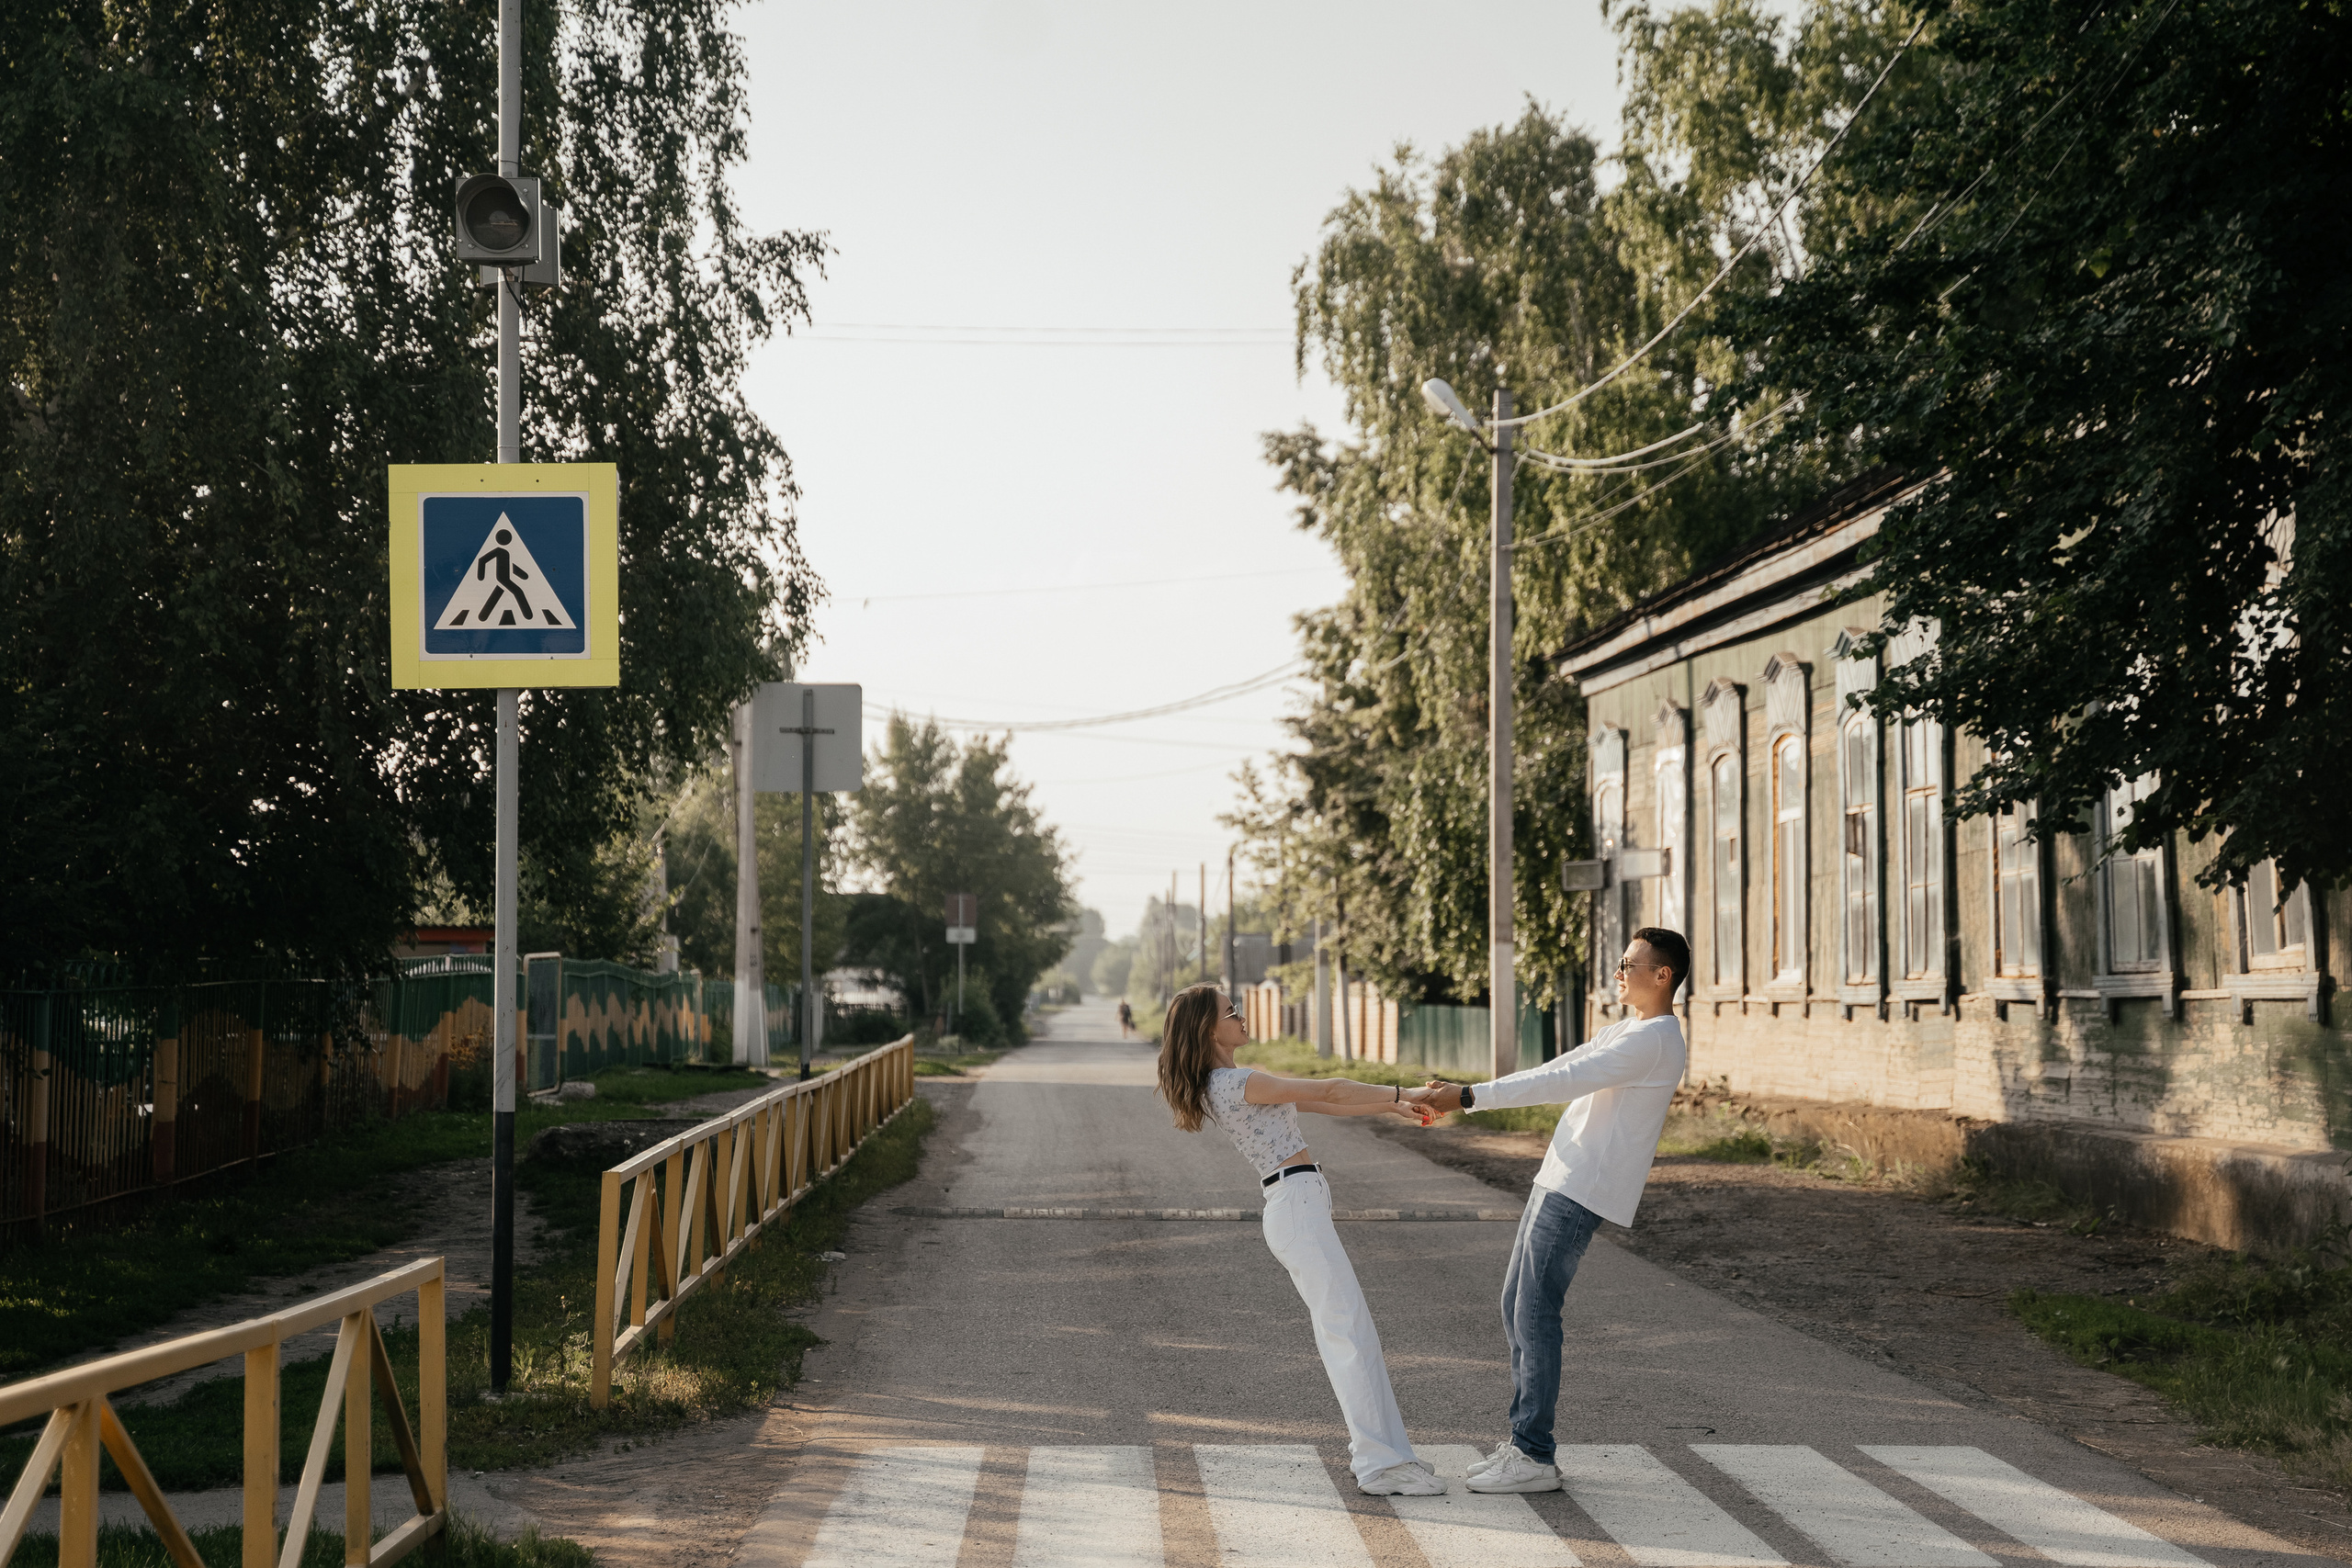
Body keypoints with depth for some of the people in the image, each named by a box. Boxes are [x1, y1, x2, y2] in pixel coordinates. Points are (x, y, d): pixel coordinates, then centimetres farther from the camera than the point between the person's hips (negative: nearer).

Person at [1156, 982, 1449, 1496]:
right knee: (1350, 1328, -13)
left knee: (1343, 1329, 13)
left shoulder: (1230, 1083, 18)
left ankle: (1373, 1447, 17)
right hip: (1298, 1206, -11)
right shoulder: (1235, 1082, -13)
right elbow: (1327, 1090, -12)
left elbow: (1318, 1103, 20)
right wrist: (1401, 1094, -5)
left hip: (1296, 1210, 11)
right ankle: (1382, 1464, -16)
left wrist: (1390, 1107, 16)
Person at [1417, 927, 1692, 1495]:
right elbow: (1556, 1072, 19)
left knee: (1535, 1313, -11)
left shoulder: (1654, 1041, -14)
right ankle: (1524, 1440, 16)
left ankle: (1535, 1458, -7)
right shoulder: (1627, 1033, 20)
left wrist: (1471, 1096, -22)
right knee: (1516, 1305, 11)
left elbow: (1563, 1082, -21)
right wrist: (1461, 1098, 12)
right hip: (1558, 1183, 10)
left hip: (1579, 1193, -10)